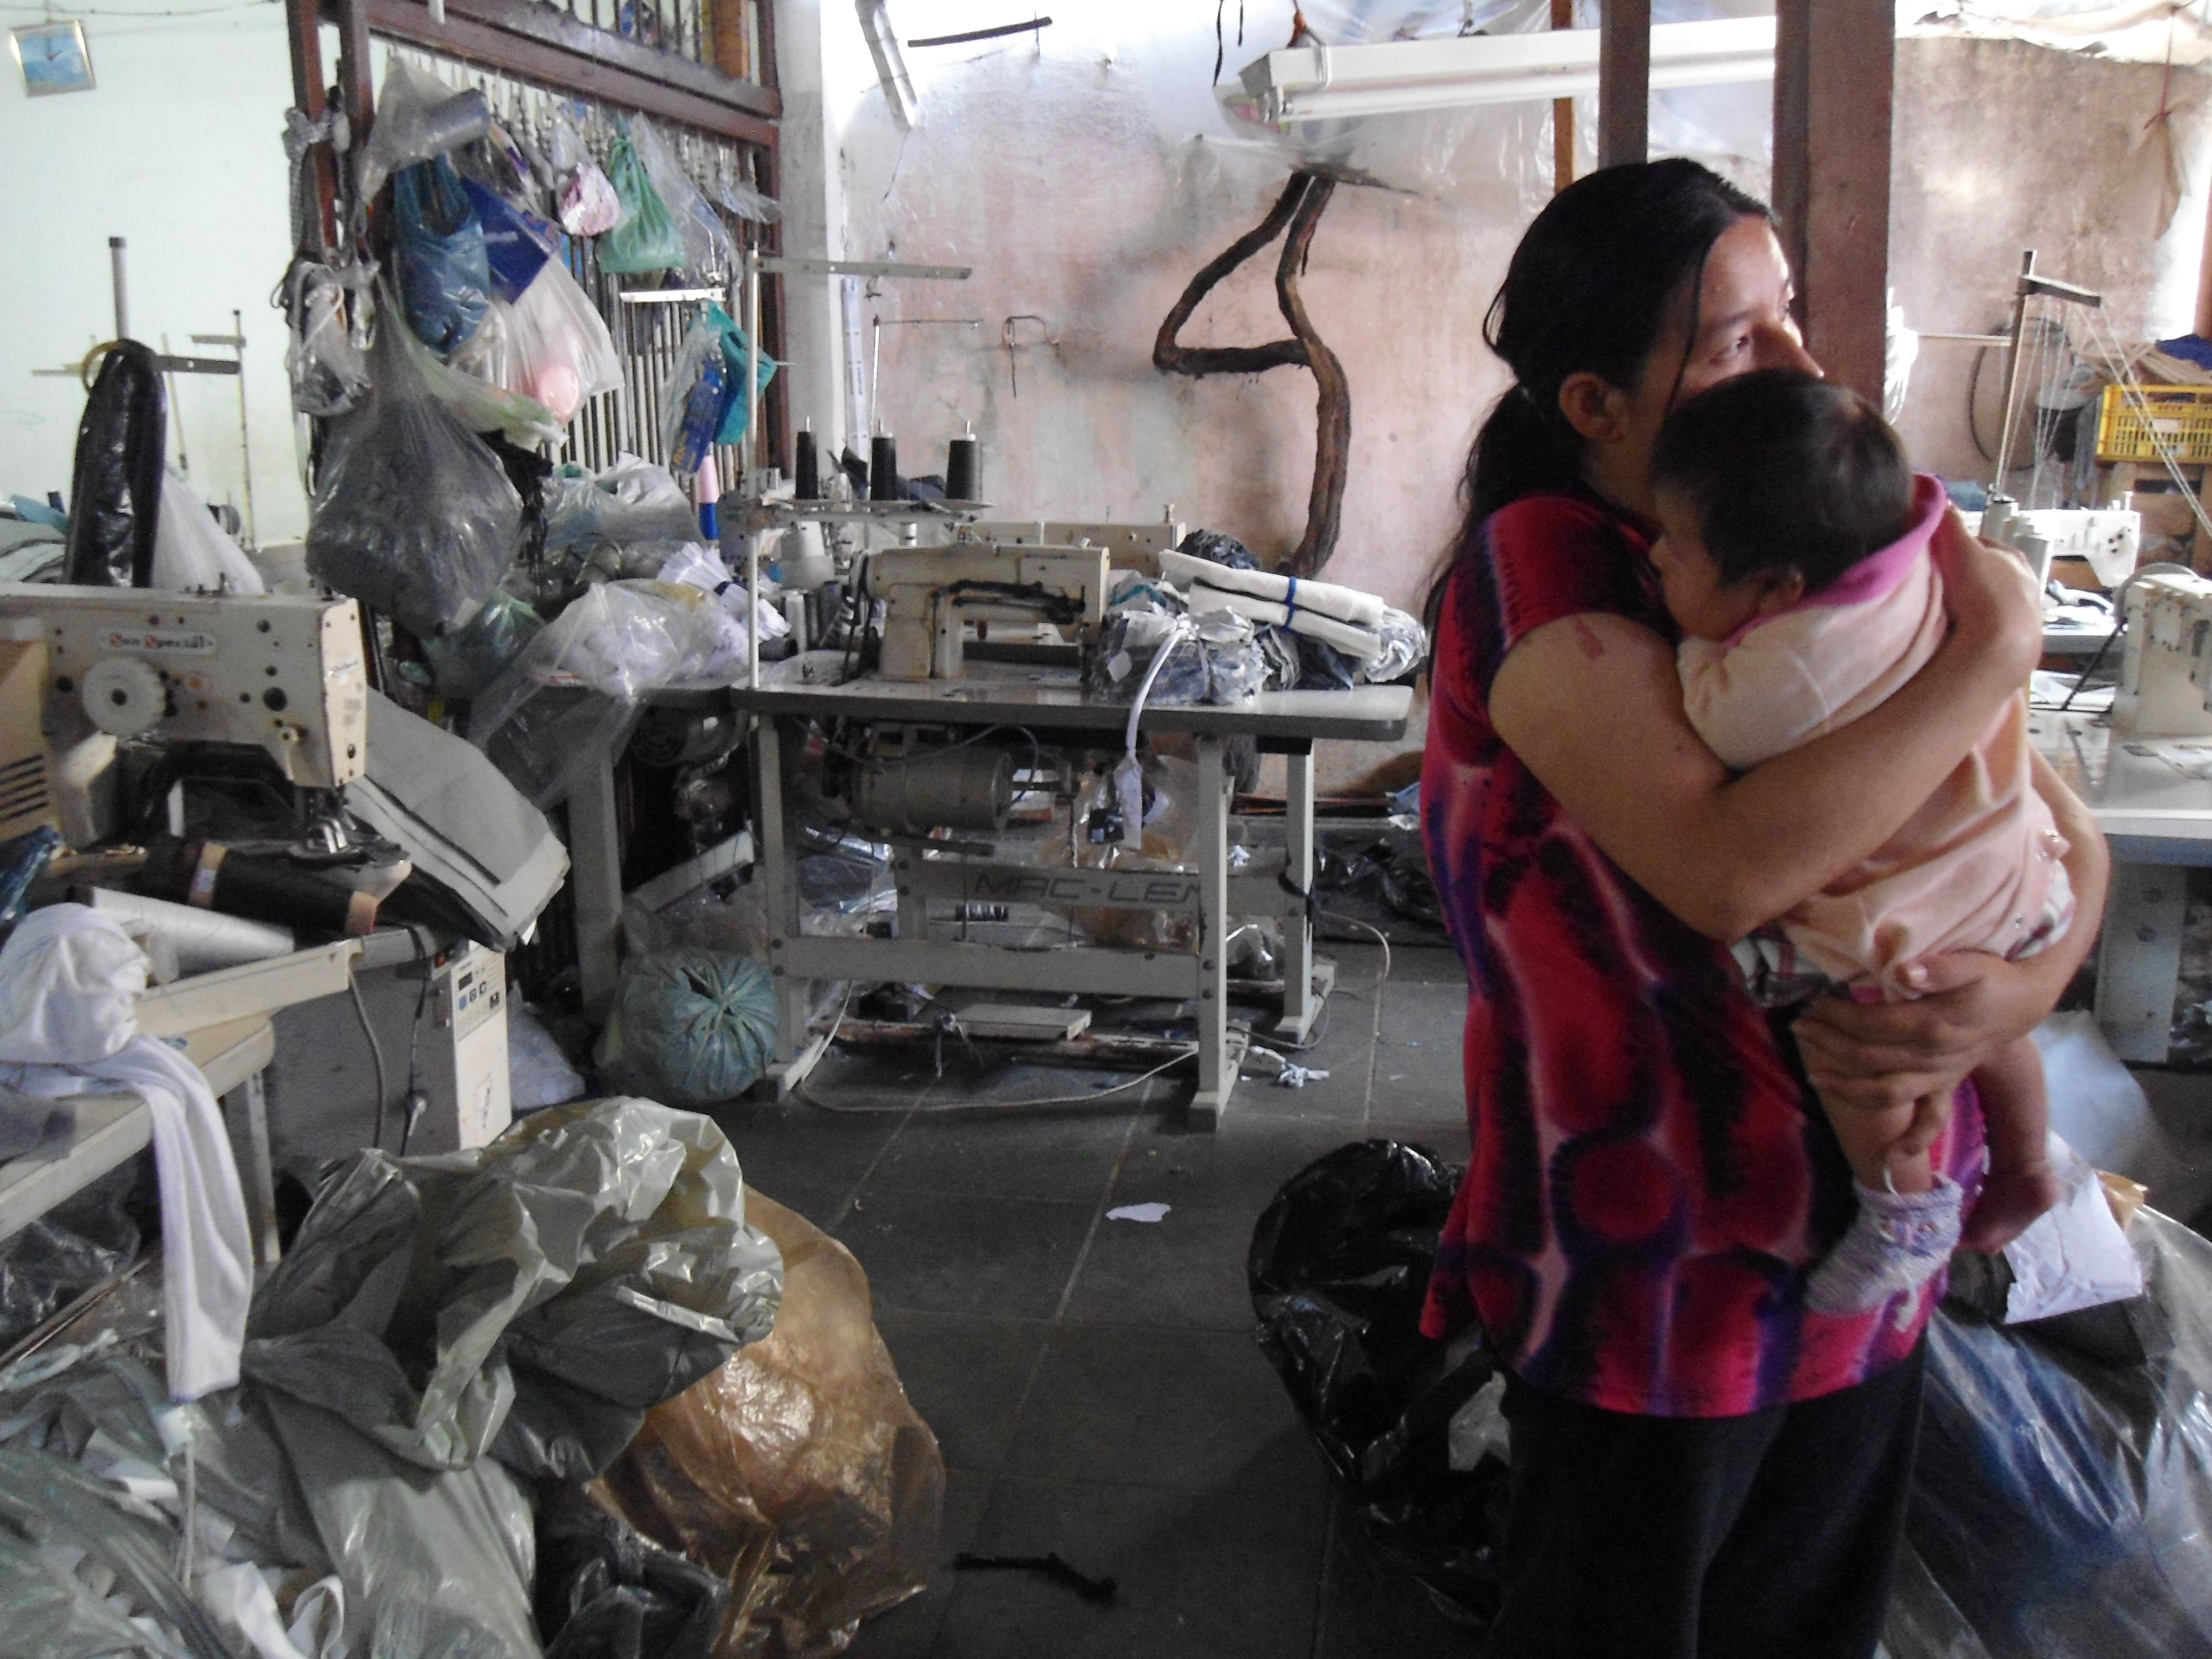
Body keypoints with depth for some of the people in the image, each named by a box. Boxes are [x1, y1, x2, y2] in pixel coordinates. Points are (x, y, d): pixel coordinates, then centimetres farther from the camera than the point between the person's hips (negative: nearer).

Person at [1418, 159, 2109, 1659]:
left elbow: (2062, 832, 7)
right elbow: (1729, 870, -33)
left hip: (1869, 1244, 6)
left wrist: (2018, 994, -15)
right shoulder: (1538, 567, -17)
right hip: (1656, 1269, -6)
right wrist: (1998, 646, -22)